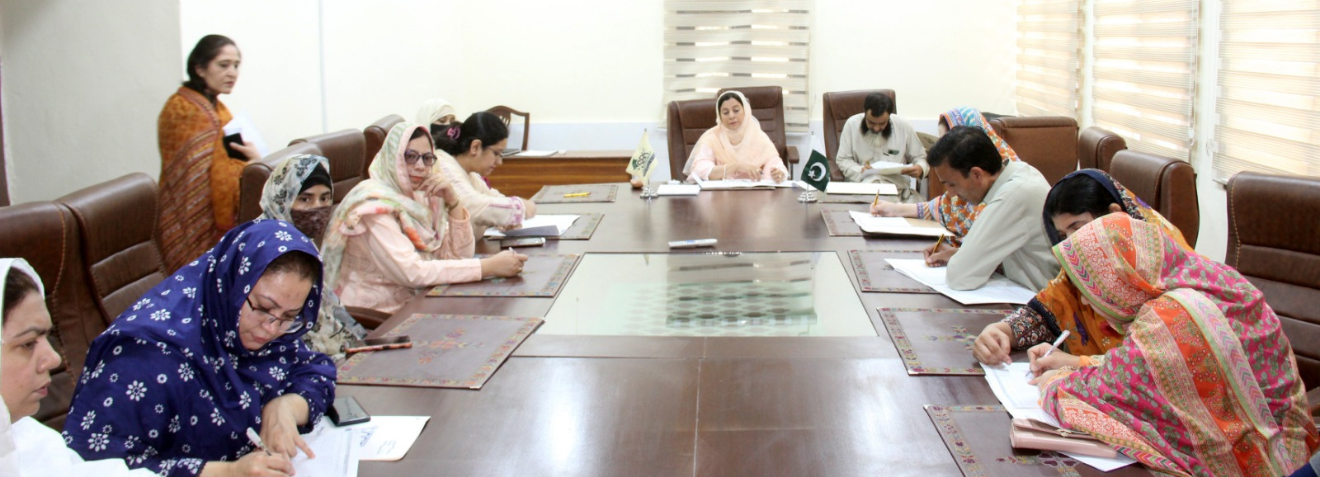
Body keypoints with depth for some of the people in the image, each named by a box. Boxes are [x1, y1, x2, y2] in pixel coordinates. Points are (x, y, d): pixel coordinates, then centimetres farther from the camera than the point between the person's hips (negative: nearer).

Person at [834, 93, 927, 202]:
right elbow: (842, 160, 4)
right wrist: (860, 171, -16)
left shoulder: (903, 126, 1)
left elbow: (919, 157, 13)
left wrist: (920, 168, -12)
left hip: (895, 185, 1)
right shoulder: (852, 124, -1)